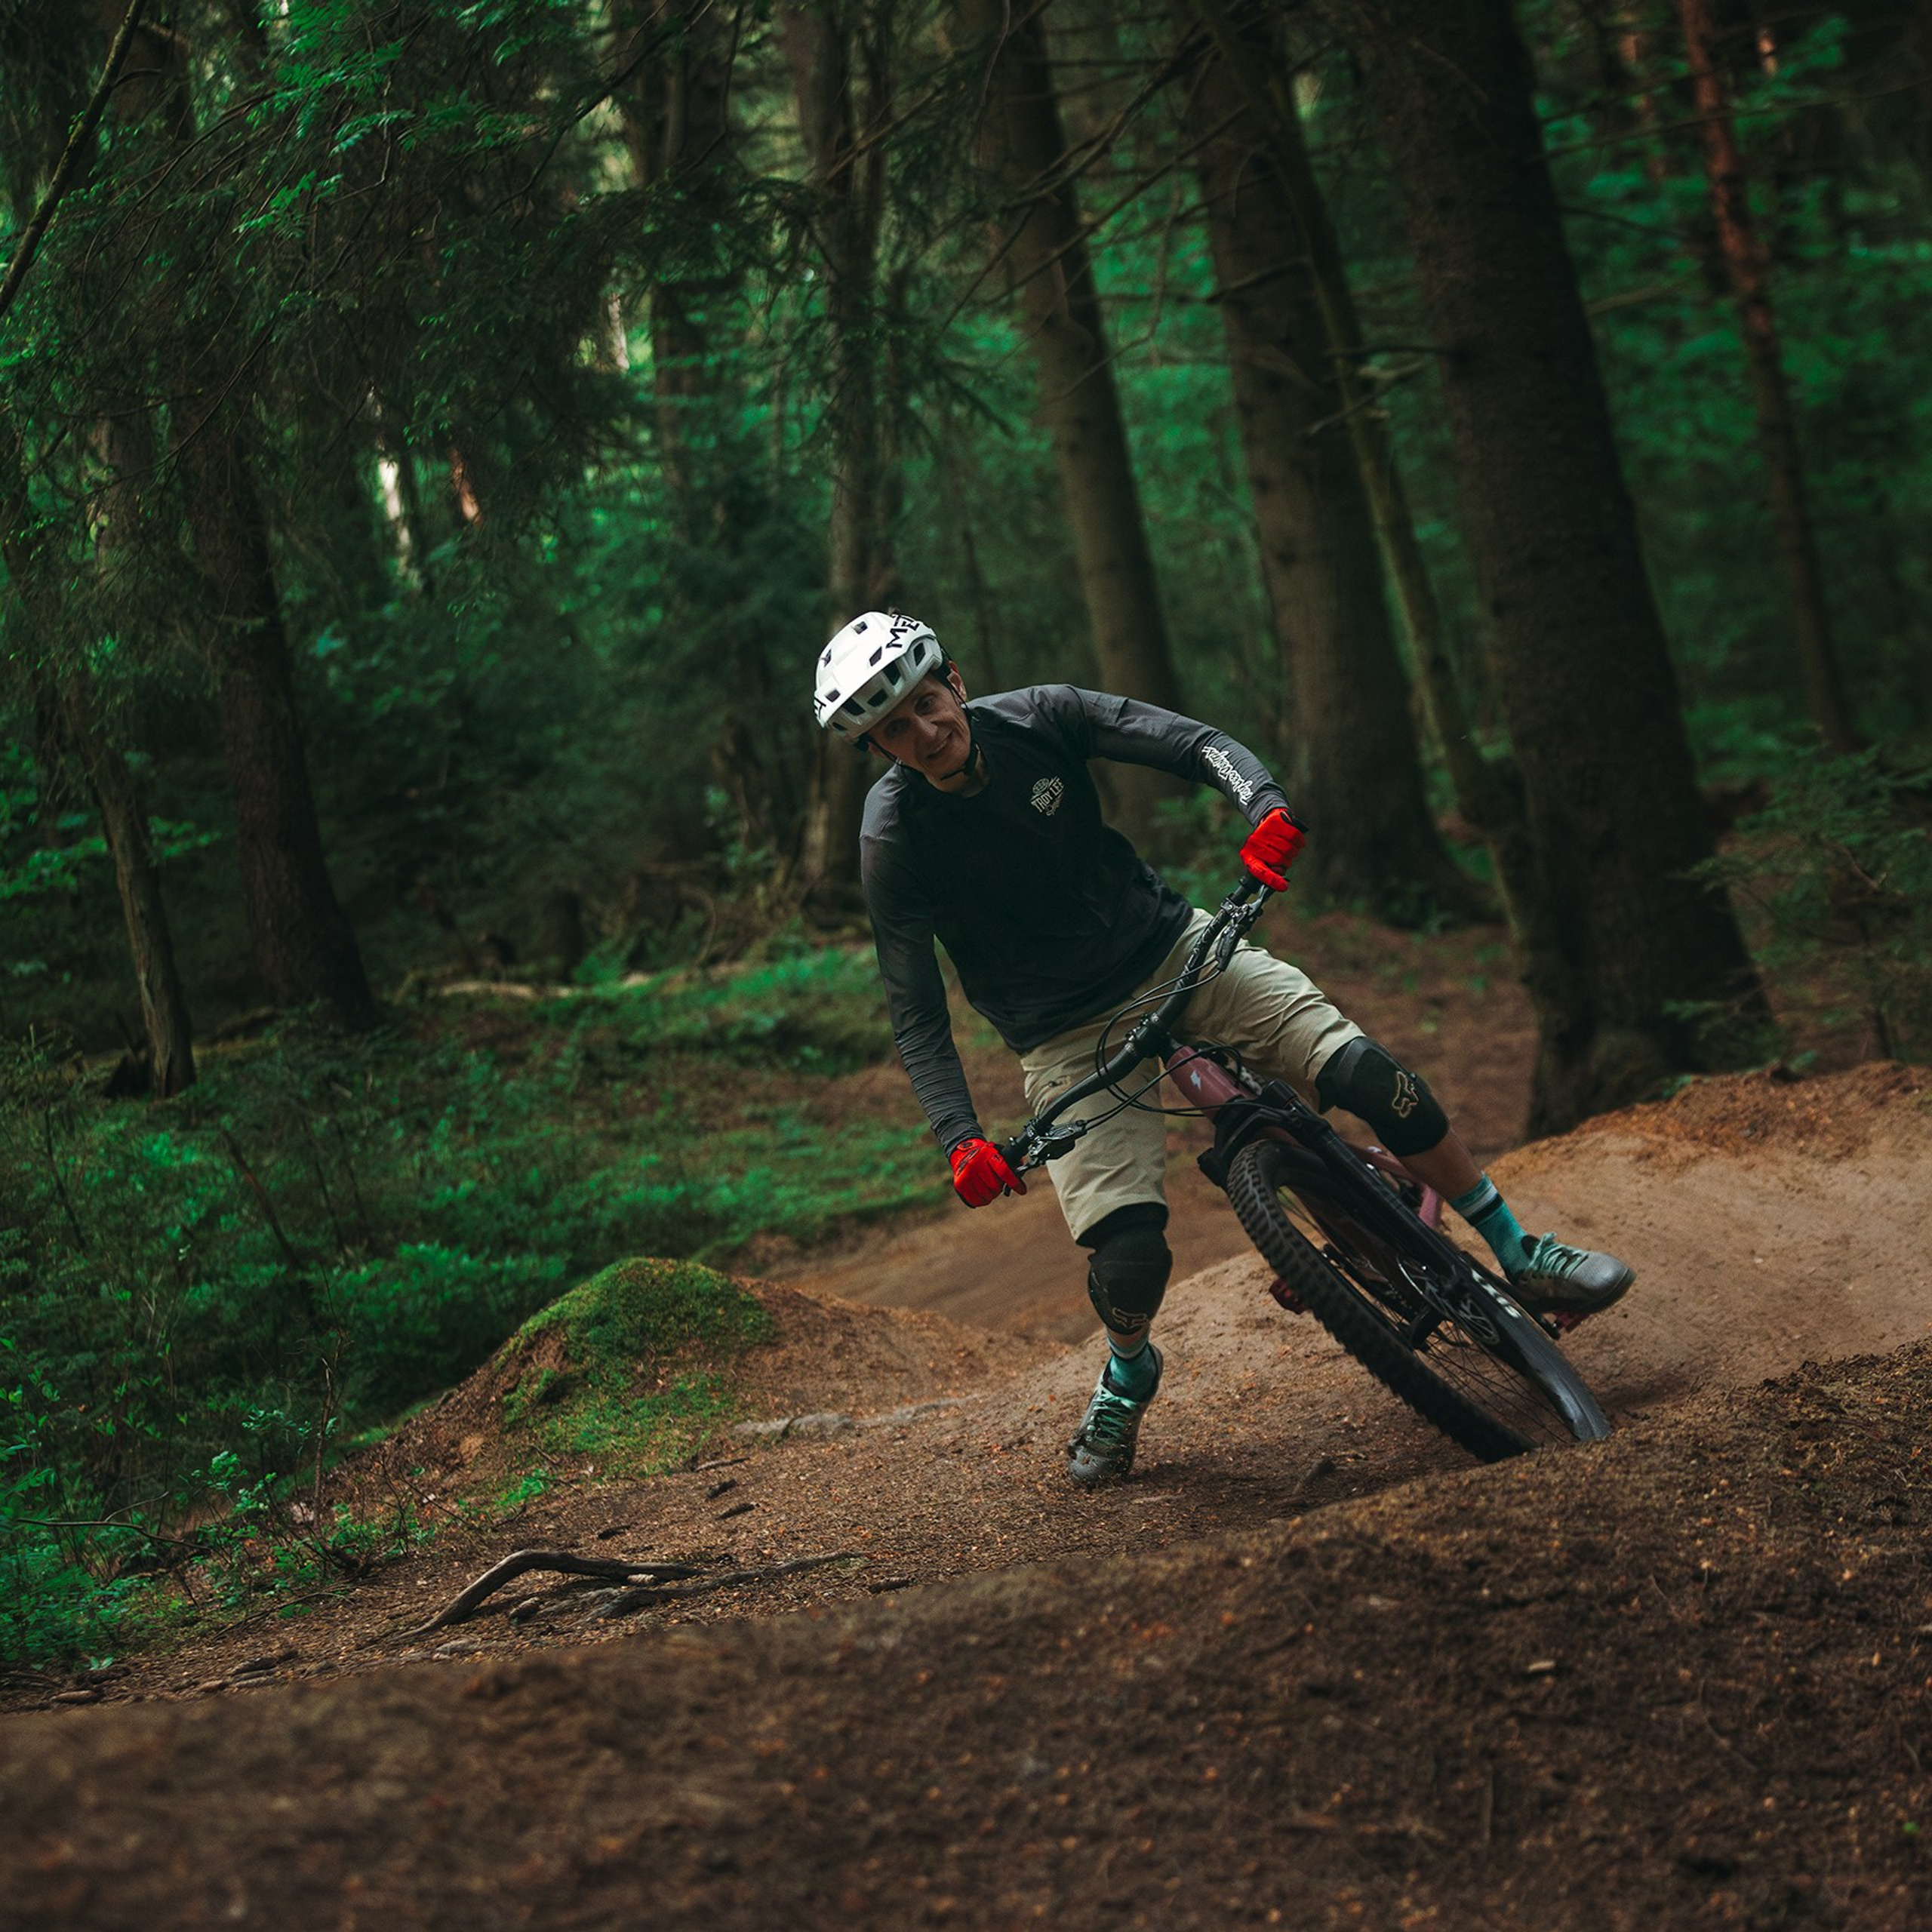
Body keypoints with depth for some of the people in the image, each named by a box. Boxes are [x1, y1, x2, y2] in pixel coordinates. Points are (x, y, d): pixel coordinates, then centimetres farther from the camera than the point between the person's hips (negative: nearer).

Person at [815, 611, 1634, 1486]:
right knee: (1131, 1258, -18)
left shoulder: (1036, 718, -12)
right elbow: (916, 1014, -14)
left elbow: (1195, 742, -11)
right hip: (1070, 1036, -2)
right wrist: (961, 1140, -27)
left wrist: (1266, 807, -32)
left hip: (1170, 946, 3)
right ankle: (1128, 1373, 19)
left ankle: (1520, 1258, 5)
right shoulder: (894, 843, -18)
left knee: (1369, 1075, -14)